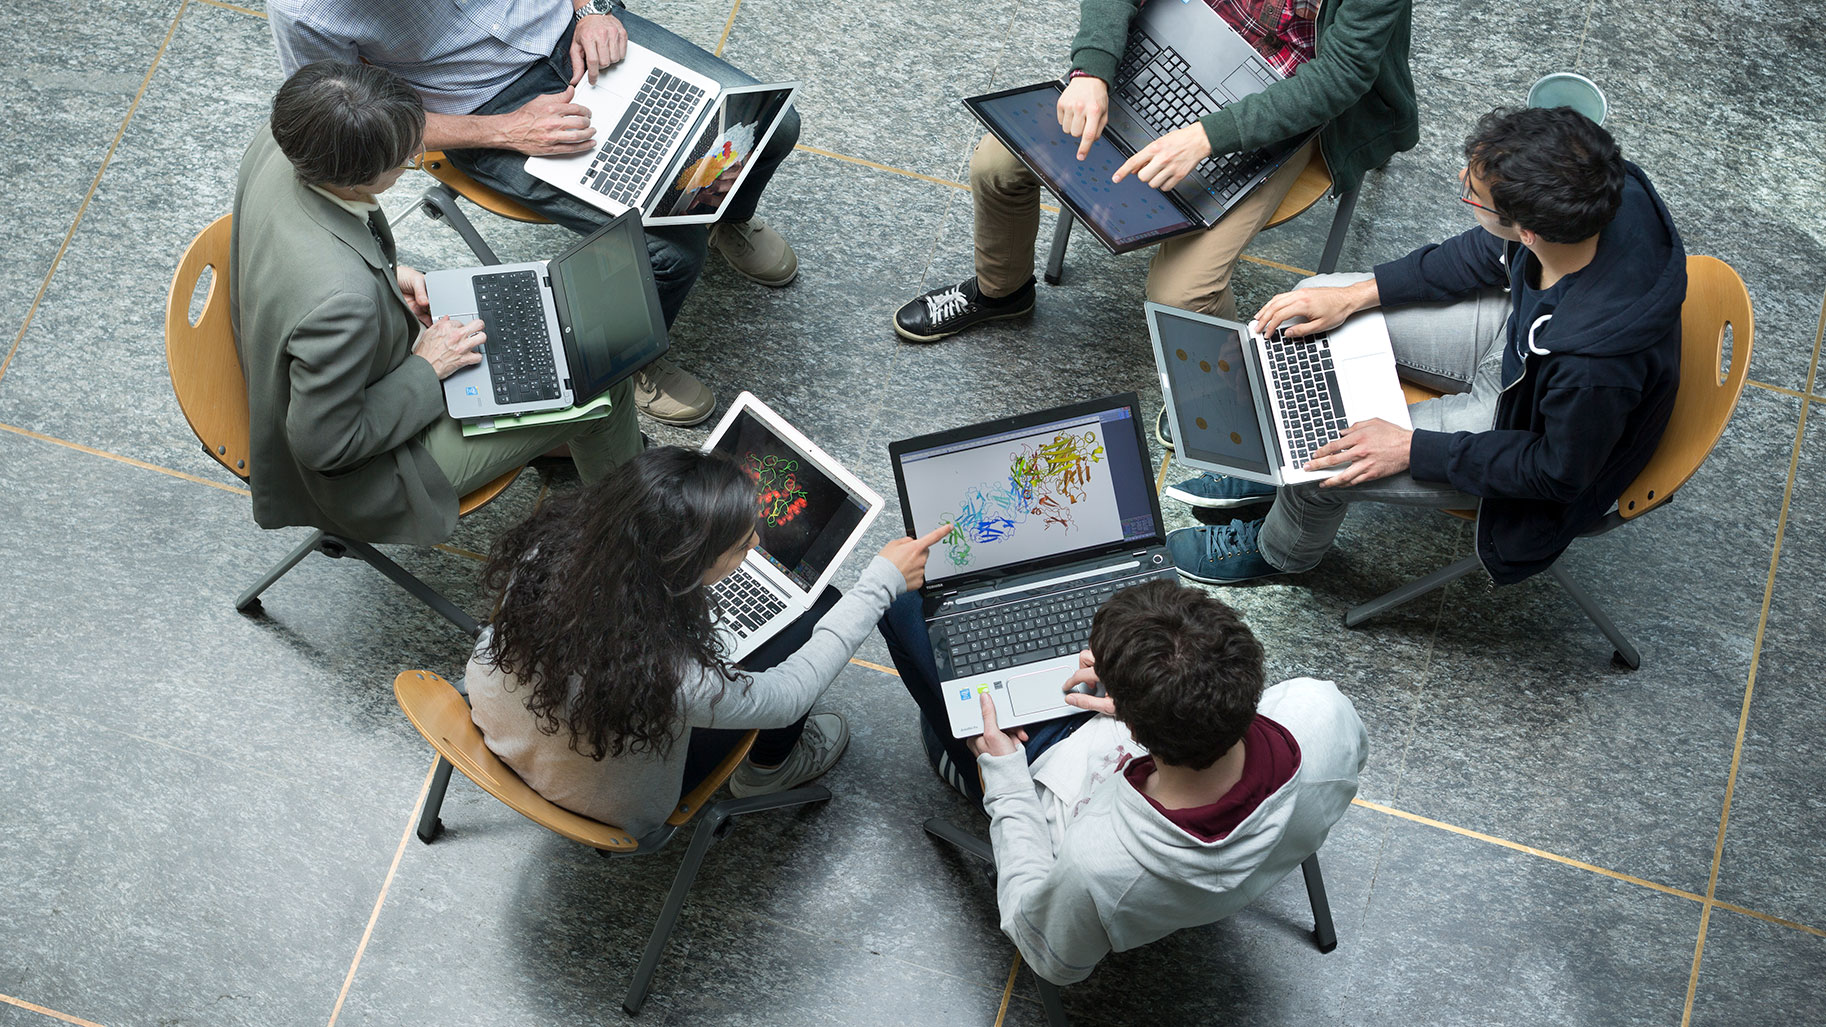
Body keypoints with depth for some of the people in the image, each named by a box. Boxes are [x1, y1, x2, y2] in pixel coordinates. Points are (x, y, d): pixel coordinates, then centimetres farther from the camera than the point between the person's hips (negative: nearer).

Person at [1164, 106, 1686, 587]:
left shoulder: (1593, 363, -46)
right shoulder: (1599, 187, -27)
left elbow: (1560, 473, -25)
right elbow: (1489, 253, -5)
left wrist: (1413, 449, -20)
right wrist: (1355, 295, -7)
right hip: (1520, 331, 7)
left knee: (1321, 459, -8)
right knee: (1318, 303, 4)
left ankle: (1278, 551, 31)